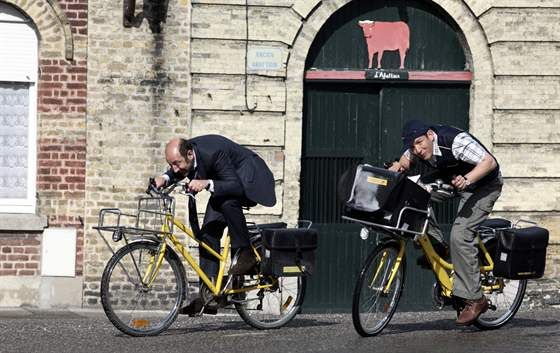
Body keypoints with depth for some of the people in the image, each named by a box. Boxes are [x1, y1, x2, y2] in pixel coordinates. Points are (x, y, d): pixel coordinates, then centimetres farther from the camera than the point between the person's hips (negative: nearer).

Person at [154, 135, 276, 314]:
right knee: (208, 232, -3)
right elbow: (175, 173, 8)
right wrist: (164, 178, -15)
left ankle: (245, 253, -21)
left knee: (227, 201, -39)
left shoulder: (213, 152, -37)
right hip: (224, 181, 8)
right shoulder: (182, 153, -16)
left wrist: (207, 183, -53)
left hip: (248, 178, -8)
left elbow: (237, 187, -41)